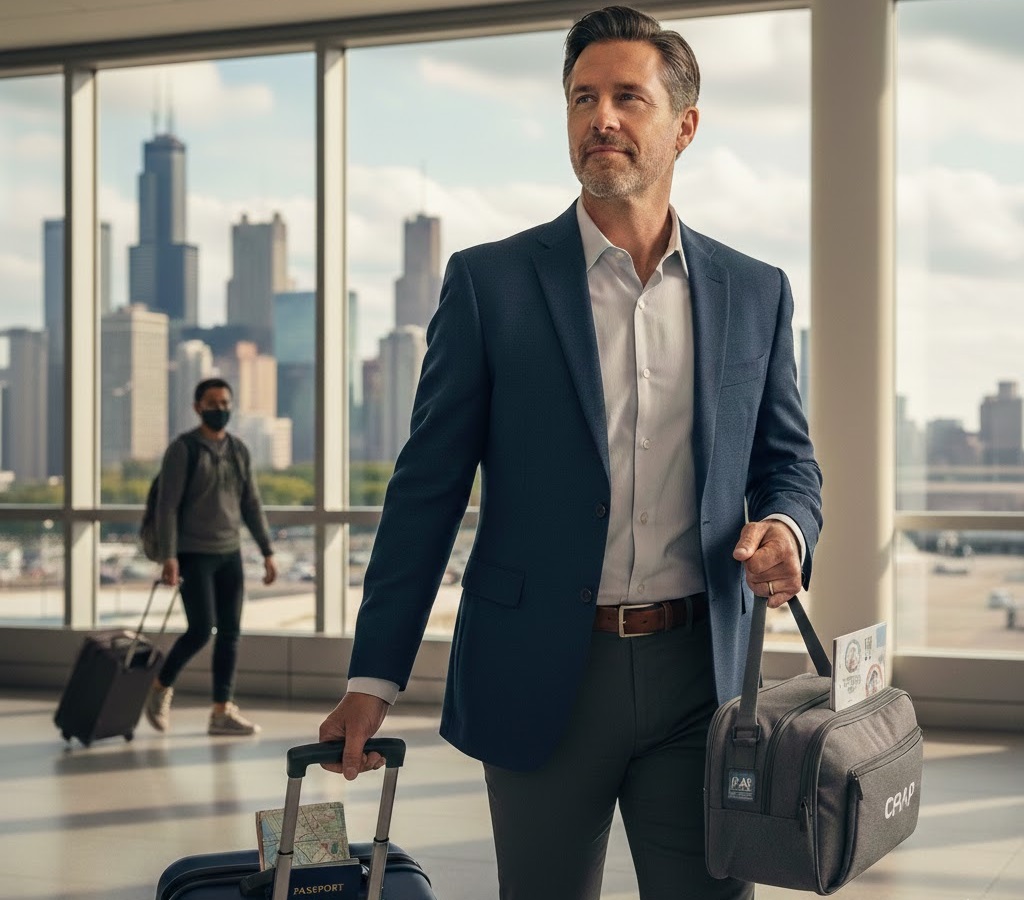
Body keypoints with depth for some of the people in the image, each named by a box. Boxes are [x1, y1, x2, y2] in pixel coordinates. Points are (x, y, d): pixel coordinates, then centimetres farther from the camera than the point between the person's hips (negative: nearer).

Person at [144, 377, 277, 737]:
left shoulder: (239, 450, 9)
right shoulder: (182, 449, -8)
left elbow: (251, 506, 12)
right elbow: (167, 506, -13)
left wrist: (267, 552, 6)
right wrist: (169, 556, -21)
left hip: (230, 555, 6)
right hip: (192, 555, -6)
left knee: (230, 632, 2)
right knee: (200, 630, -11)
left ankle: (222, 711, 7)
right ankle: (161, 688, 13)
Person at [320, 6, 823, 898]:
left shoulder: (756, 293, 7)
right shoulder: (490, 282, -1)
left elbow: (788, 460, 14)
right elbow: (427, 488, -1)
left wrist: (784, 529, -11)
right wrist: (374, 678, -3)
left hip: (701, 671, 2)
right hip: (541, 678, -2)